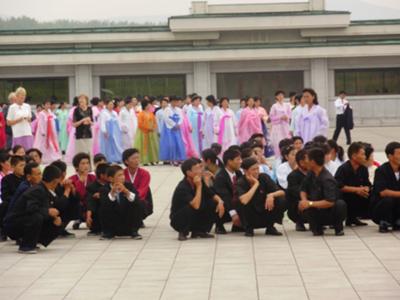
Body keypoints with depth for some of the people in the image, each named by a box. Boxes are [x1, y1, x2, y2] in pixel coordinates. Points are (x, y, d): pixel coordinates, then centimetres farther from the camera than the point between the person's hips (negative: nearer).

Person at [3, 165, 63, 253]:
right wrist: (48, 211, -29)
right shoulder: (37, 191, -23)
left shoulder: (46, 191, 5)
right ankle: (26, 246, -20)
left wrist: (55, 217, -12)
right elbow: (31, 208, -37)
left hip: (25, 222, 9)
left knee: (55, 227, 6)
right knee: (36, 216, -36)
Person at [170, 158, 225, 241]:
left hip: (194, 218, 7)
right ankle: (183, 233, -11)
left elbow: (213, 195, 4)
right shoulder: (182, 187, -27)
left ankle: (198, 231, 3)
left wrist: (220, 201, -18)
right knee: (190, 207, -36)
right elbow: (196, 206, -37)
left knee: (213, 204, -10)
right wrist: (199, 186, -31)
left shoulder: (200, 181, -4)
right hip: (178, 220, -7)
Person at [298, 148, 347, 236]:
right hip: (318, 211, 5)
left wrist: (310, 203, -30)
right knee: (302, 208, -24)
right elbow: (303, 189, 6)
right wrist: (304, 200, -17)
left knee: (340, 204, -36)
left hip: (331, 213, -5)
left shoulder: (327, 179, -25)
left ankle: (338, 227, -8)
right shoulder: (311, 174, -3)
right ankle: (317, 227, -1)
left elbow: (330, 202, -32)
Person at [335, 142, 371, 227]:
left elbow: (367, 185, 6)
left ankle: (352, 217, 5)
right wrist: (356, 190, -24)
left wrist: (366, 189, -20)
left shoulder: (363, 169, 3)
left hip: (358, 196, 6)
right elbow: (338, 186, -26)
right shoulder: (343, 169, -16)